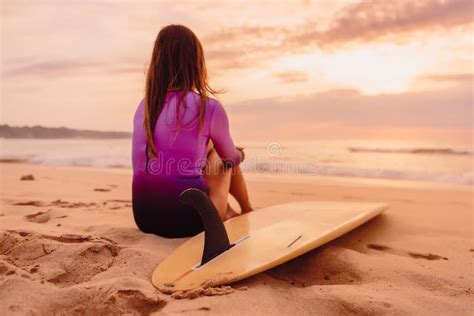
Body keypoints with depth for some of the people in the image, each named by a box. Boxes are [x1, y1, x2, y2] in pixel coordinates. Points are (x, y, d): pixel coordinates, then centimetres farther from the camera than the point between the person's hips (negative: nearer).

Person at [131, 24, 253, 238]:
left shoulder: (144, 106, 5)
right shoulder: (208, 108, -11)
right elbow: (232, 159, 7)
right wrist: (239, 154, 33)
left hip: (144, 218, 5)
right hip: (188, 219, -5)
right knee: (228, 159, 20)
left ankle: (230, 213, 40)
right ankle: (247, 212, 39)